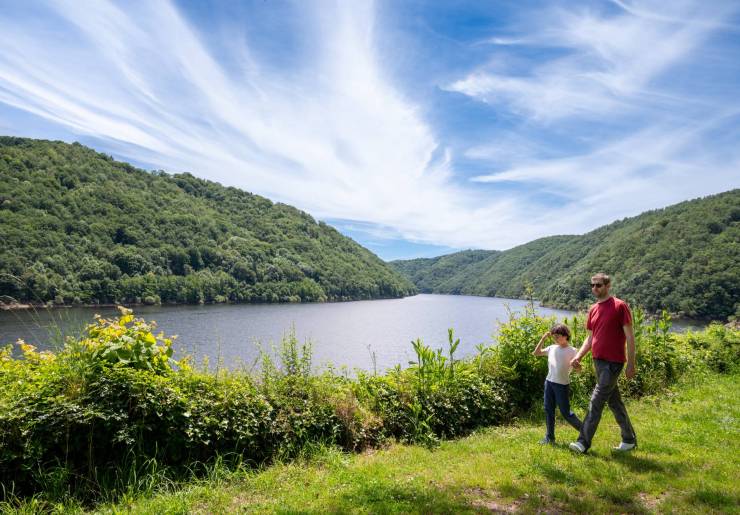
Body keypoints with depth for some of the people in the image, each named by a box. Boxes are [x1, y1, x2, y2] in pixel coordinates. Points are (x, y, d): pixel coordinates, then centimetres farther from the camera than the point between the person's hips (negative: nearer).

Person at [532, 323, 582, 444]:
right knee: (548, 410, 8)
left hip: (562, 385, -5)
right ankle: (549, 437, 18)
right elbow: (536, 353, 9)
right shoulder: (552, 348, 6)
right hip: (549, 382, 5)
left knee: (565, 412, 2)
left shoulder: (572, 351, -8)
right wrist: (543, 339, 3)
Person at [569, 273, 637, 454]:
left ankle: (584, 442, -3)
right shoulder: (593, 310, 11)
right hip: (598, 361, 7)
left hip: (613, 362, -7)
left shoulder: (620, 306, -9)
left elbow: (630, 337, -10)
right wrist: (578, 357, 4)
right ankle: (629, 439, 30)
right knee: (614, 402, 16)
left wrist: (631, 364, -12)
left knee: (596, 402, -8)